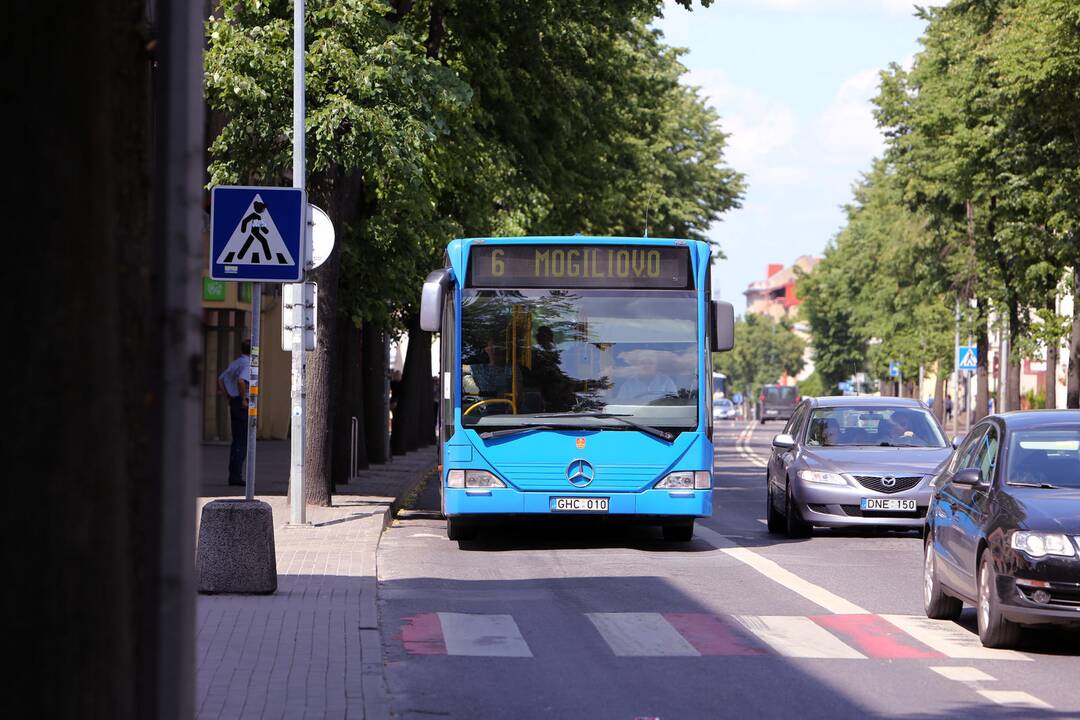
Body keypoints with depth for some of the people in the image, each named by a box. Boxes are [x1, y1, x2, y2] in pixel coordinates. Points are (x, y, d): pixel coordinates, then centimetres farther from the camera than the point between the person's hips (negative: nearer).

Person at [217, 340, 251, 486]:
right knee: (242, 442, -6)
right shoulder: (248, 364, -13)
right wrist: (243, 399, -19)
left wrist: (230, 397, 16)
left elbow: (221, 380, 19)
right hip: (244, 406, -9)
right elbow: (241, 381, -30)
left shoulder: (234, 363, 14)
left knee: (237, 441, 12)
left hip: (234, 403, 9)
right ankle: (236, 476, -8)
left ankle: (234, 476, 12)